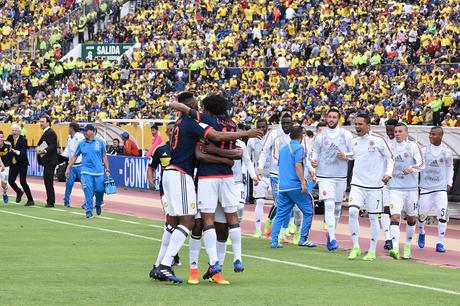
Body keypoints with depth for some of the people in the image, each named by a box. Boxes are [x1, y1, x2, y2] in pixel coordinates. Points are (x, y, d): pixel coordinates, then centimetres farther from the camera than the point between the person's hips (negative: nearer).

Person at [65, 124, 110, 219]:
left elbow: (104, 156, 7)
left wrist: (107, 170, 2)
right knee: (88, 192, -10)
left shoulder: (100, 143, 3)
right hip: (86, 171, 0)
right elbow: (75, 156, 12)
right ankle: (89, 211, -4)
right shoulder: (81, 143, 6)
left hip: (99, 171, 0)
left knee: (99, 190, 1)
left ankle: (98, 204, 31)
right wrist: (68, 168, 7)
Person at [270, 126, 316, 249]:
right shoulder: (298, 148, -6)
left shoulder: (284, 148, 17)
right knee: (308, 211, 4)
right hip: (295, 186, -7)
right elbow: (298, 166, -16)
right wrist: (303, 182, -18)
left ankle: (274, 240, -2)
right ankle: (303, 239, 0)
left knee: (280, 214, 7)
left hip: (282, 187, 7)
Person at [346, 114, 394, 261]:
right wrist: (345, 156, 12)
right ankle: (356, 247, -4)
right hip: (357, 184, 3)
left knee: (373, 217, 4)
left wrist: (388, 173, -12)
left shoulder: (378, 140, -8)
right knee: (352, 211, -15)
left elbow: (389, 158, -1)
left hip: (375, 185, -3)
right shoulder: (355, 141, 8)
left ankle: (372, 251, 14)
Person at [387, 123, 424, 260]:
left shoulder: (413, 146, -3)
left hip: (411, 188, -1)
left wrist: (411, 168, -27)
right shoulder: (390, 146, 6)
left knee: (411, 218, 11)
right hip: (395, 188, 1)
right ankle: (395, 248, -23)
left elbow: (421, 164, -10)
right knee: (395, 216, -14)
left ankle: (407, 246, 30)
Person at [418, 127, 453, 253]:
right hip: (425, 188, 1)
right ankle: (422, 233, 38)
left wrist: (449, 183, 9)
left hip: (441, 188, -1)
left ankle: (440, 243, -2)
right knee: (422, 214, 7)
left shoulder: (446, 152, 0)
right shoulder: (424, 151, -1)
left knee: (442, 216, -11)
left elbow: (450, 168, 14)